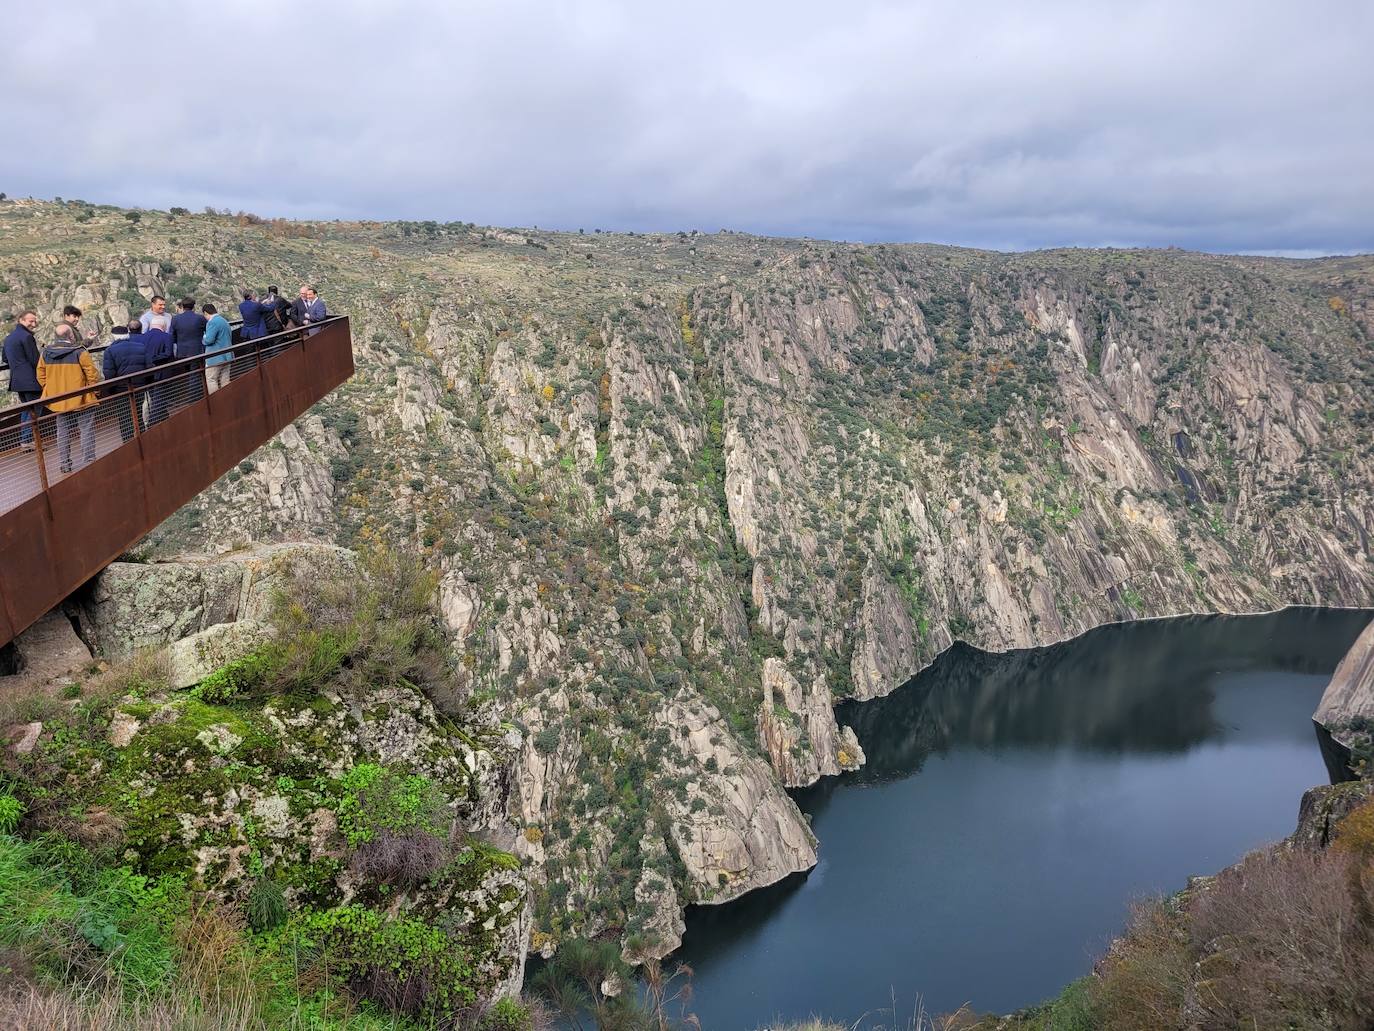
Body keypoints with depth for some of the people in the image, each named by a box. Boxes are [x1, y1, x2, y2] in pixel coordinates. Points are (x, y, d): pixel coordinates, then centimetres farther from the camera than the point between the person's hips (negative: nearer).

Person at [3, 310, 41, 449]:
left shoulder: (9, 338, 16)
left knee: (26, 410, 17)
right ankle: (28, 440, -5)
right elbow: (35, 360, -14)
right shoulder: (27, 336, -13)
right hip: (30, 380, -9)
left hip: (16, 380, 9)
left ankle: (23, 440, 18)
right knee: (34, 410, -3)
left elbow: (5, 359, 24)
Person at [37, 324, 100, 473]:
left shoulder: (45, 353, 3)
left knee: (63, 431, 13)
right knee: (87, 430, 3)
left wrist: (51, 390, 17)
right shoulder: (79, 352, -14)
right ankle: (89, 461, 1)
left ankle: (65, 464, 17)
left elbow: (41, 376, 8)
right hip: (81, 399, -5)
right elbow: (92, 374, -14)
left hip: (58, 400, 5)